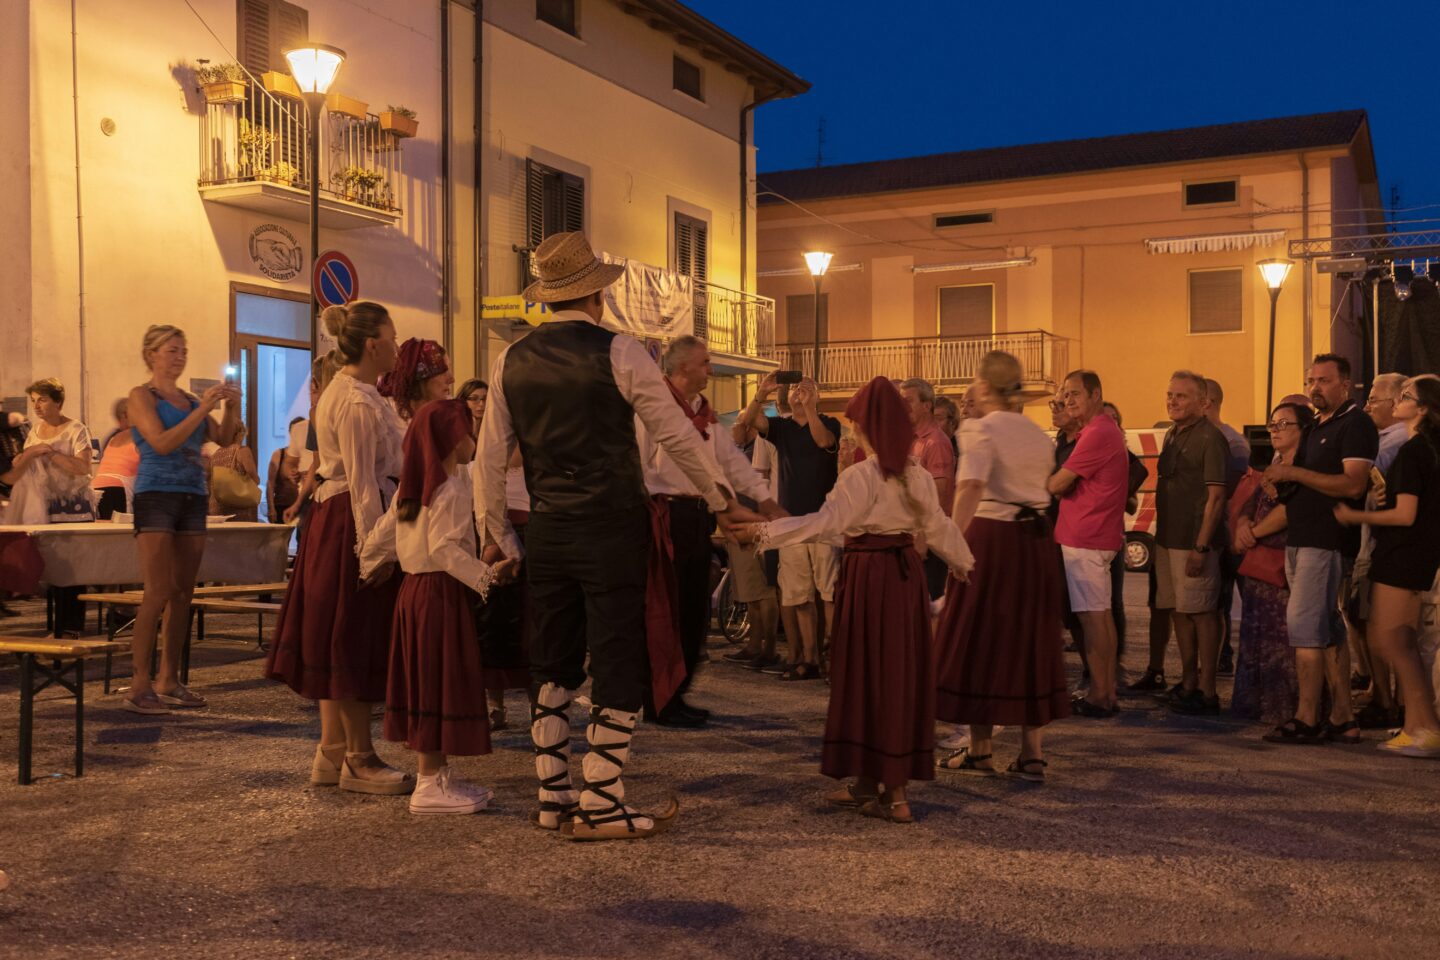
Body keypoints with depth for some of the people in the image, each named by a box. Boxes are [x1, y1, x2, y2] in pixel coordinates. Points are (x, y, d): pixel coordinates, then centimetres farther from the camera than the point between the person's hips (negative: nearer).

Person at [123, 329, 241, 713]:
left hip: (193, 498, 6)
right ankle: (139, 686, -8)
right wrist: (202, 410, -17)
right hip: (157, 496, -6)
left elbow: (223, 438, 12)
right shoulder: (142, 395, -1)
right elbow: (162, 443, -14)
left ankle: (168, 681, 11)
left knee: (183, 593, 5)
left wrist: (230, 408, -4)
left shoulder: (189, 399, 17)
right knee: (158, 592, -11)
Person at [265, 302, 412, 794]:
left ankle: (332, 754, 21)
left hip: (332, 519, 11)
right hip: (354, 521, -11)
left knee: (337, 641, 13)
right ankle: (359, 760, 6)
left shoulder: (340, 392, 16)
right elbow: (364, 482, -20)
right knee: (356, 642, -3)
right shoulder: (359, 402, -16)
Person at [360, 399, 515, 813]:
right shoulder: (451, 489, -15)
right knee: (441, 685, -5)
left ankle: (439, 775, 22)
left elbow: (383, 532, 17)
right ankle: (429, 786, -2)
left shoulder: (412, 487, 13)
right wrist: (486, 575, -22)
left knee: (426, 685, 13)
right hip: (441, 593, -10)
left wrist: (369, 565, 27)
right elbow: (445, 549, -23)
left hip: (414, 589, 10)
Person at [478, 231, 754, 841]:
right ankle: (600, 807, 5)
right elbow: (678, 436, -3)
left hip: (547, 533, 5)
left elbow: (490, 459, 8)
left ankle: (552, 800, 19)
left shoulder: (511, 361, 6)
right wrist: (721, 503, 10)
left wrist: (499, 538, 18)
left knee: (552, 666, 13)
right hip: (612, 530, -5)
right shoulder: (619, 354, -8)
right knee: (617, 667, 2)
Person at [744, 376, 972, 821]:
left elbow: (828, 522, -20)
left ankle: (894, 793, 2)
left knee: (871, 674, 0)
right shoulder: (919, 475, 7)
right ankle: (870, 783, 20)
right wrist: (963, 563, 31)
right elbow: (937, 528, 15)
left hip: (868, 571, -7)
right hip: (906, 571, 7)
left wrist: (769, 532, -18)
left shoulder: (861, 475, -14)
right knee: (902, 672, 10)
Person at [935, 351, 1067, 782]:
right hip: (1037, 540, 6)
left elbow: (971, 486, -25)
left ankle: (980, 751, 12)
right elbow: (1045, 486, 11)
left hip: (992, 537, -6)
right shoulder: (1038, 434, 11)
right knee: (1030, 641, 10)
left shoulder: (980, 429, -10)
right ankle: (1032, 754, 11)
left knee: (981, 640, 5)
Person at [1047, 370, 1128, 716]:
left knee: (1092, 616, -6)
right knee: (1102, 614, 13)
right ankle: (1108, 693, 20)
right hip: (1102, 535, 11)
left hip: (1084, 538, -11)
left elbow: (1056, 485, -16)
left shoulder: (1097, 434, -17)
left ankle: (1098, 697, -2)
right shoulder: (1108, 430, 18)